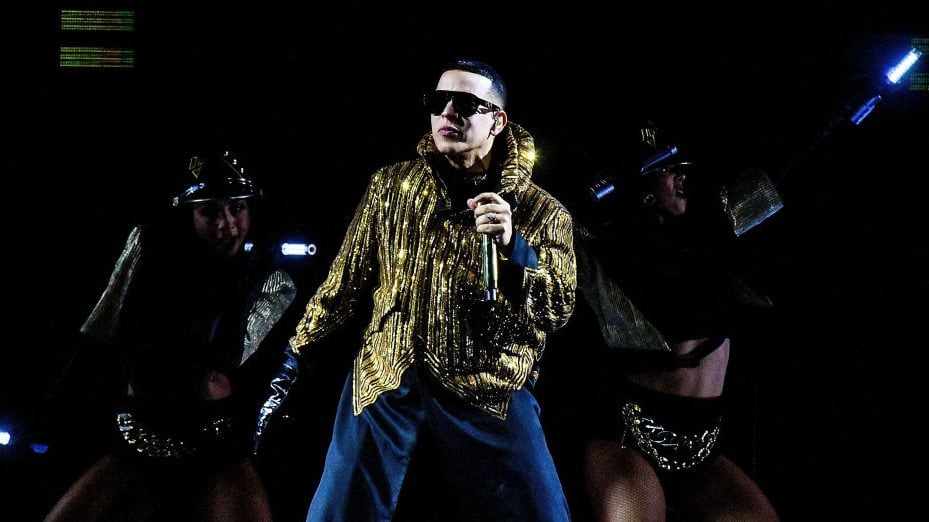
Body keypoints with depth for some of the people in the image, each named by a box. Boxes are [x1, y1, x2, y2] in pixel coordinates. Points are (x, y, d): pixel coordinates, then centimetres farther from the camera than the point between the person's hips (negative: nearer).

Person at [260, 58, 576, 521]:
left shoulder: (541, 211, 4)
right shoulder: (391, 185, 10)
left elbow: (558, 310, -3)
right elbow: (347, 277, 16)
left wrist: (511, 247, -18)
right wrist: (298, 349, 17)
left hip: (490, 388, -2)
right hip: (387, 379, 2)